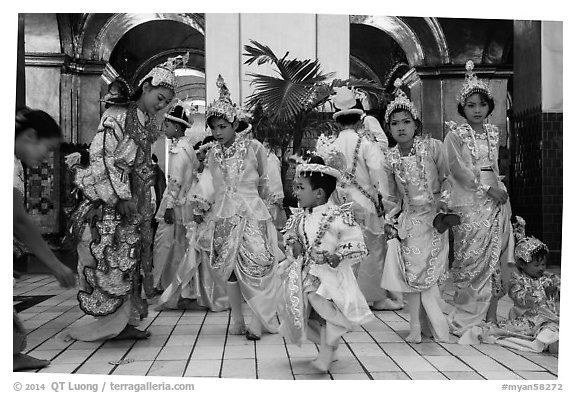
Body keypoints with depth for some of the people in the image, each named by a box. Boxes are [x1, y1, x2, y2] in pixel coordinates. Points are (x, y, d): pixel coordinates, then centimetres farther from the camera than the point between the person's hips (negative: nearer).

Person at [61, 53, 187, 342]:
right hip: (113, 204, -8)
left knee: (133, 260, 8)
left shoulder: (148, 124, 14)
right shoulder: (117, 116, -9)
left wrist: (145, 203, 13)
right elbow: (101, 157, -15)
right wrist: (121, 196, -17)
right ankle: (113, 324, 4)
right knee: (113, 261, -5)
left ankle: (125, 321, 16)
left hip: (137, 204, 8)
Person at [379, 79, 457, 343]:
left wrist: (445, 211, -7)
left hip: (434, 217, -3)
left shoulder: (432, 147, -9)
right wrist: (390, 219, 10)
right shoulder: (390, 159, 1)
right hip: (409, 219, 3)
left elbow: (447, 180, -3)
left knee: (428, 273, -4)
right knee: (409, 272, 2)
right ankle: (416, 326, 14)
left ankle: (440, 328, 12)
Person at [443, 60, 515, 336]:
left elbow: (494, 168, 20)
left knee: (495, 258, 5)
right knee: (471, 259, -6)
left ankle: (490, 316, 14)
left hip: (495, 201, 6)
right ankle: (465, 320, 2)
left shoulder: (493, 134, 15)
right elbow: (459, 168, -11)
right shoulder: (456, 135, -3)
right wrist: (488, 188, -14)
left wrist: (502, 192, 10)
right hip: (468, 203, -6)